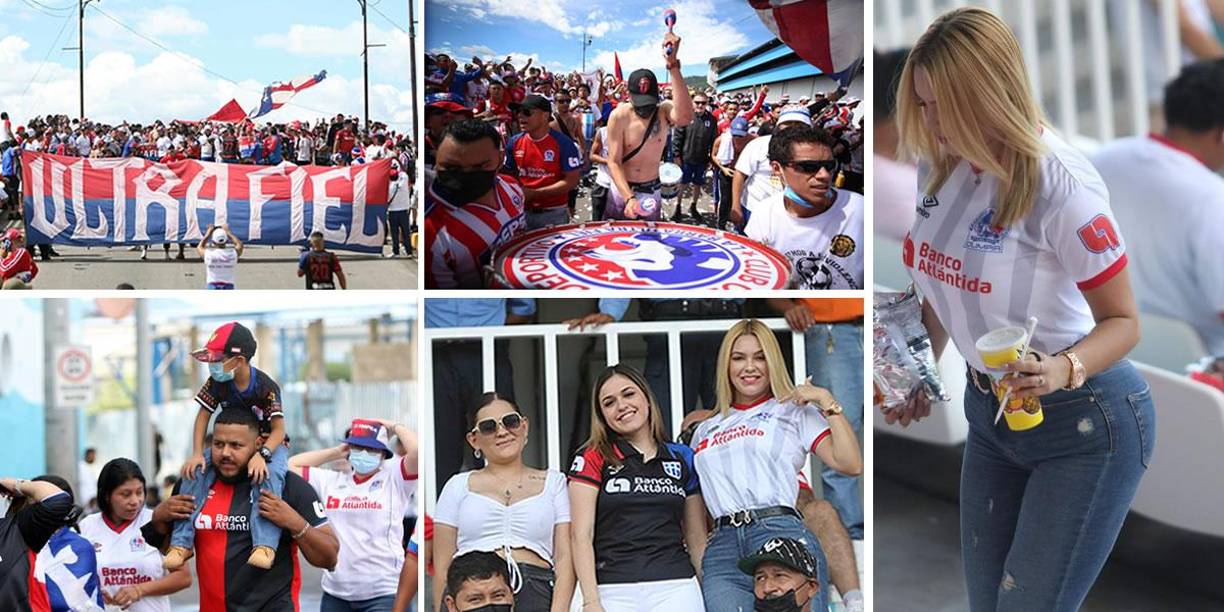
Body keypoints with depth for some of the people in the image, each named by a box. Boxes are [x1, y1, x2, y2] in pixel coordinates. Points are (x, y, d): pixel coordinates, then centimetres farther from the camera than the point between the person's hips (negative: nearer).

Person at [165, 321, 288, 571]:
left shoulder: (266, 387, -22)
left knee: (269, 473, -39)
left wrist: (262, 454, -43)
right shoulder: (217, 382, -7)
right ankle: (181, 542, -17)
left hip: (268, 443, -5)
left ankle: (265, 544, -47)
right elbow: (203, 415, -2)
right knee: (194, 470, -19)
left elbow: (278, 429, -24)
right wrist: (197, 453, -18)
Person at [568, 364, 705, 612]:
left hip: (675, 589, 2)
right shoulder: (593, 459, 7)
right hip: (614, 592, -1)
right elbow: (581, 536, 0)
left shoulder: (682, 458, 14)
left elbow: (697, 540, 16)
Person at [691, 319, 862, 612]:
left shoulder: (794, 411, 14)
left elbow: (851, 464, 1)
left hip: (783, 535, -3)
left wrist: (826, 401, 1)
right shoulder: (704, 430, 26)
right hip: (721, 549, 3)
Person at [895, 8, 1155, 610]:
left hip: (1085, 423, -7)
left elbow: (1123, 322, -16)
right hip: (988, 410, 7)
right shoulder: (939, 165, -3)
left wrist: (1062, 370, -34)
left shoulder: (1060, 181, -24)